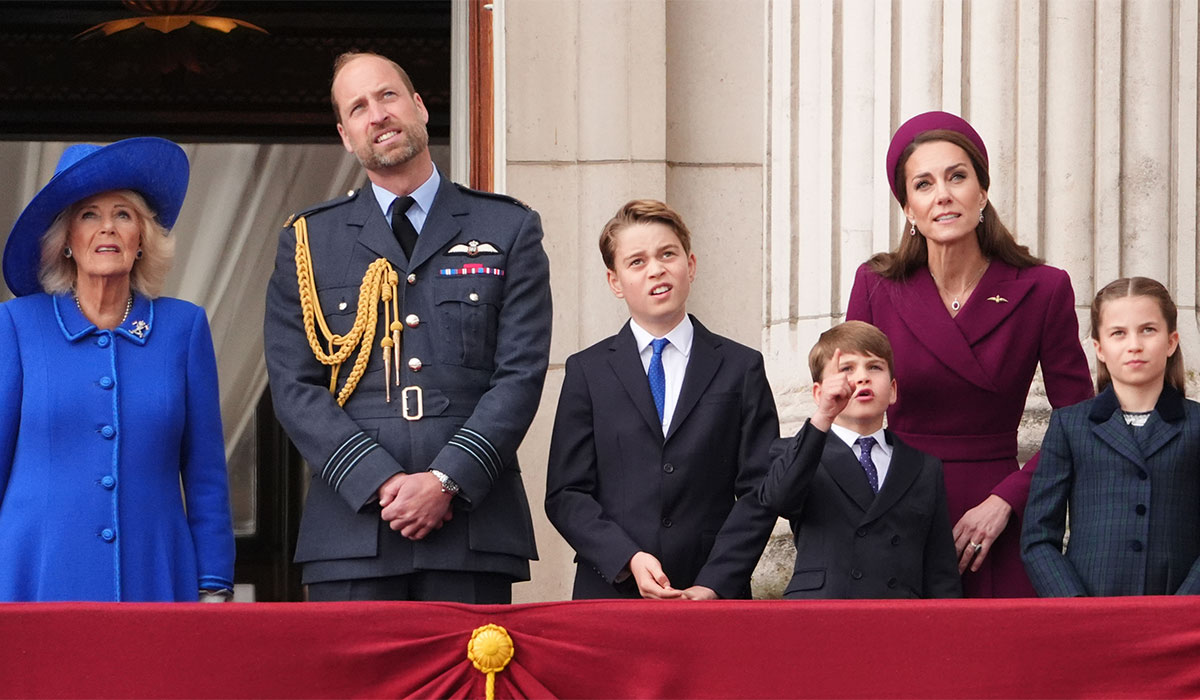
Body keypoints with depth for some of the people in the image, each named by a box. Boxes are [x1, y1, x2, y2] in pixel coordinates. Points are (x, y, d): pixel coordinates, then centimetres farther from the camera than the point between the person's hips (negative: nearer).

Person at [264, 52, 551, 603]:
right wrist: (381, 483, -9)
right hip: (351, 529, 0)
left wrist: (447, 481, -10)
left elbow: (520, 374, 2)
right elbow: (294, 387, 4)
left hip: (473, 527, 0)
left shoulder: (510, 231, 11)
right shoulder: (307, 241, 13)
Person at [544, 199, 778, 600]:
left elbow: (759, 491, 3)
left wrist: (713, 585, -9)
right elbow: (566, 495, 4)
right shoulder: (587, 372, 10)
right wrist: (629, 560, -12)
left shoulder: (741, 368, 9)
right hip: (610, 594, 0)